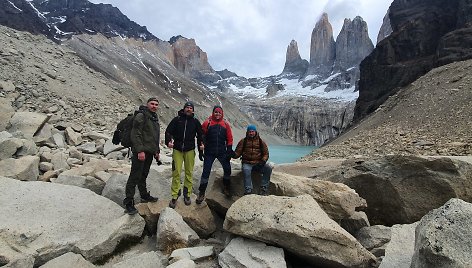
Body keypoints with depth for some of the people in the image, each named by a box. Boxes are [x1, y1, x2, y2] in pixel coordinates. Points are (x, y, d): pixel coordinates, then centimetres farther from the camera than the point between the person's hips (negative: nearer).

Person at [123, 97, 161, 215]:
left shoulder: (155, 119, 19)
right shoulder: (141, 116, -9)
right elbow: (135, 134, -18)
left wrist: (156, 151, 24)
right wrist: (140, 150, -23)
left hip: (149, 152, 9)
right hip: (140, 152, -8)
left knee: (143, 175, 19)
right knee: (135, 176, -5)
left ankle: (144, 195, 30)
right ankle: (128, 202, 2)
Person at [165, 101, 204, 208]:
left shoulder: (195, 121, 6)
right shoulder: (177, 119, 3)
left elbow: (200, 134, 14)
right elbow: (168, 131, 4)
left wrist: (201, 144, -2)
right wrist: (169, 141, -13)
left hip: (190, 150, 1)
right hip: (177, 149, -1)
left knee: (189, 173, 6)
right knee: (176, 173, -4)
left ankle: (187, 195, 18)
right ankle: (174, 196, 5)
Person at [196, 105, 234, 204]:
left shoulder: (225, 124, 3)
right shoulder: (207, 123, -3)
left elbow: (229, 138, 6)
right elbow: (202, 136, 0)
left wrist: (229, 151, 2)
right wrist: (202, 149, -2)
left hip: (222, 152, 2)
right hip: (209, 152, -2)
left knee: (227, 169, 5)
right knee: (206, 172, 1)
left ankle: (226, 188, 29)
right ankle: (201, 193, 14)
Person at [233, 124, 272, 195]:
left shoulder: (261, 141, 10)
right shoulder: (243, 141, 7)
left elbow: (266, 153, 11)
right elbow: (238, 152, 4)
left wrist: (263, 160, -9)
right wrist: (233, 154, -20)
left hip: (258, 163, 2)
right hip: (247, 163, -2)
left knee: (268, 168, -25)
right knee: (246, 170, -36)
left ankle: (264, 189, -17)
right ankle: (248, 191, -31)